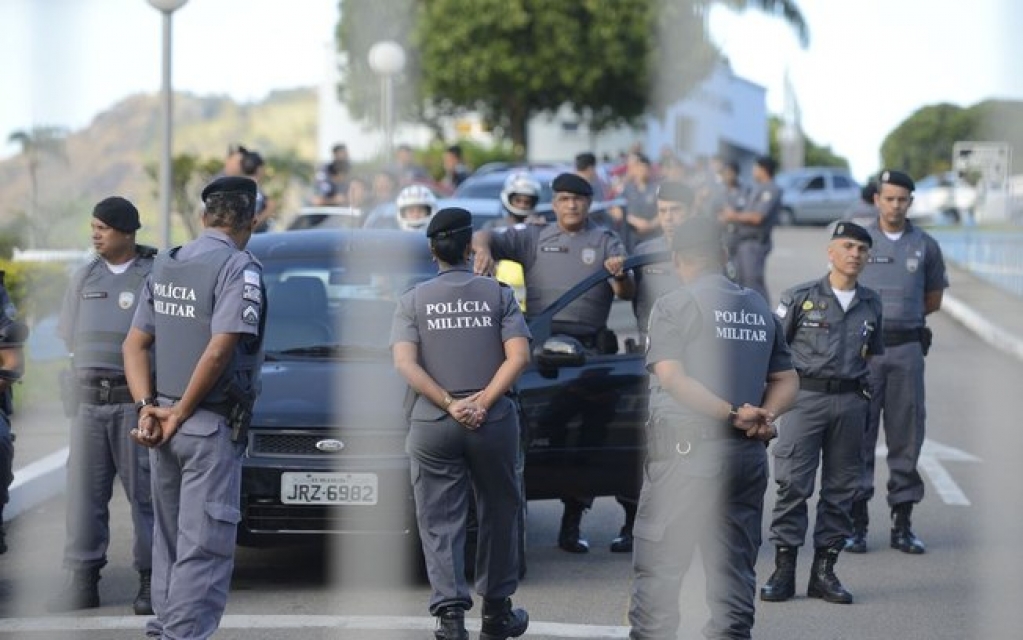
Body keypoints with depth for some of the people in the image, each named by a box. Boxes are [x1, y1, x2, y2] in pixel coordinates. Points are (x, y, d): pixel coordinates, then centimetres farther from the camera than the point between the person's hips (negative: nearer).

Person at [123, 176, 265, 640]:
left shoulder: (163, 267, 11)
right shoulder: (239, 269, -12)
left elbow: (135, 344, 9)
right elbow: (219, 351, -20)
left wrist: (147, 406, 1)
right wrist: (180, 413, -11)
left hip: (162, 425, 7)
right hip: (212, 427, -7)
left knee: (169, 539, 17)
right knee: (205, 547, -5)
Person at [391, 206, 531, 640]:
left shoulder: (413, 301, 5)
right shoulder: (499, 294, 3)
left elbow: (405, 364, -8)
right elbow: (518, 356, -8)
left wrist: (450, 404, -11)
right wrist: (483, 402, -12)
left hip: (432, 426, 0)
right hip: (494, 423, 0)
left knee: (440, 524, 3)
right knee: (499, 515, 15)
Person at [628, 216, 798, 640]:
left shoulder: (674, 306, -4)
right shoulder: (760, 309, 13)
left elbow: (671, 378, -15)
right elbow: (786, 381, 11)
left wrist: (733, 413, -17)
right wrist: (763, 417, -4)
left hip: (684, 451, -5)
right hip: (748, 455, 5)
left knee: (658, 568, 1)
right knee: (734, 568, 9)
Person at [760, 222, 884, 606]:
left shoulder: (870, 305, 13)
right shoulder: (800, 298, 1)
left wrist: (869, 393, 10)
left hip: (850, 401, 4)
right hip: (806, 397, -4)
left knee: (841, 488, 5)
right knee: (792, 484, -7)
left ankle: (824, 570, 12)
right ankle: (784, 569, -3)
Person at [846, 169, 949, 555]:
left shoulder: (925, 246, 8)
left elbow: (933, 299, 17)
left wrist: (901, 317, 8)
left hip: (907, 349, 2)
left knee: (906, 436, 4)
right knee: (859, 435, -2)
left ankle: (902, 523, 12)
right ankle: (856, 522, 3)